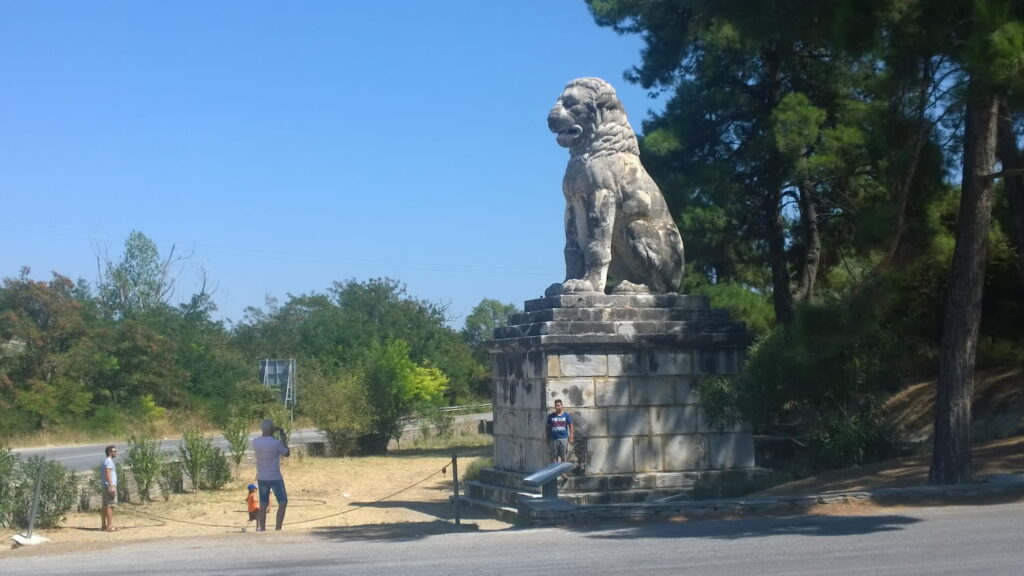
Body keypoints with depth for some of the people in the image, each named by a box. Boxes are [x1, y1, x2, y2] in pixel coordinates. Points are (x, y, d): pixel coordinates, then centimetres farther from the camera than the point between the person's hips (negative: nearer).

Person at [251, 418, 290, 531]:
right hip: (275, 478, -5)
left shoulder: (255, 442, -5)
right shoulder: (276, 443, -18)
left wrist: (272, 433, 18)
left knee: (263, 505, 12)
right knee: (283, 502, 4)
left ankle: (262, 528, 9)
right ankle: (278, 528, -4)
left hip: (261, 478, 5)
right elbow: (287, 454, -1)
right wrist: (284, 440, 9)